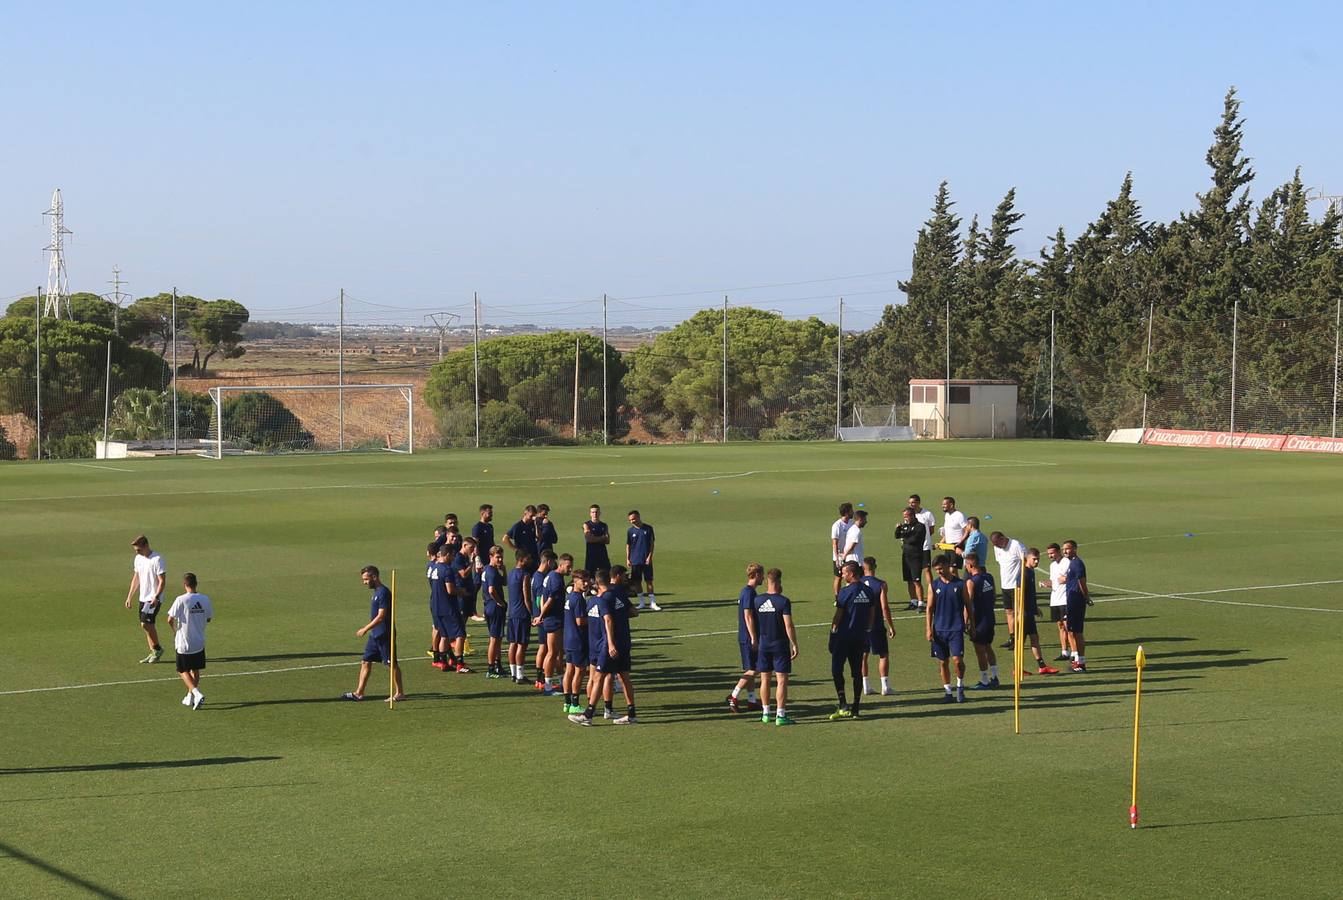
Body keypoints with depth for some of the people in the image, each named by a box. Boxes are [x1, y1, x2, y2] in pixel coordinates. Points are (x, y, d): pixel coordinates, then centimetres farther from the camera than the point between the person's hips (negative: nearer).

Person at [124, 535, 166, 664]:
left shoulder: (157, 559, -15)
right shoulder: (138, 559, 9)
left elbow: (162, 581, -15)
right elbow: (136, 579, 18)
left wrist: (156, 597, -24)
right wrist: (129, 597, 15)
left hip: (154, 598, -8)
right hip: (143, 598, 8)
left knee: (146, 624, -15)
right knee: (145, 625, 7)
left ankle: (158, 648, 2)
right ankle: (154, 653, 15)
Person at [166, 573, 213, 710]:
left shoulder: (181, 600, -16)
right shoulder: (205, 599, -4)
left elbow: (170, 620, -16)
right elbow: (208, 619, 8)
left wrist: (175, 629, 5)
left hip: (184, 643, -4)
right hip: (199, 642, 4)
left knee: (183, 671, 7)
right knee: (196, 670, 17)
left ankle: (196, 694, -11)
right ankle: (190, 697, 23)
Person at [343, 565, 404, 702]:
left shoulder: (383, 593, -18)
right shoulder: (376, 592, 12)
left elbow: (381, 616, -22)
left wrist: (365, 629, -20)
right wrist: (368, 630, 20)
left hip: (384, 634, -10)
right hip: (375, 635, 10)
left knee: (392, 663, -1)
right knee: (365, 662, 9)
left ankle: (399, 693, 7)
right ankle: (359, 693, 12)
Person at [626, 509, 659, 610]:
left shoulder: (648, 528, -2)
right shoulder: (630, 531, 3)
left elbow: (651, 544, 1)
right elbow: (628, 545, 8)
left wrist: (650, 556, -7)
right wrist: (627, 559, 3)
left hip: (646, 560, -2)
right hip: (635, 560, 2)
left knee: (649, 581, -1)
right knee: (637, 581, 4)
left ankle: (652, 603, 0)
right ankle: (641, 602, 13)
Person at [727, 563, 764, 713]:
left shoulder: (744, 591, 15)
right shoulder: (749, 593, -16)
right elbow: (748, 616, -21)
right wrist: (754, 638, -22)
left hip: (744, 637, 10)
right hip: (748, 638, -10)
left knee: (750, 670, 13)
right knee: (752, 670, -8)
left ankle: (752, 700, 17)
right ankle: (734, 696, -9)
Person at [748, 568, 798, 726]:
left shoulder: (757, 600, 0)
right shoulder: (783, 601, -13)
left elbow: (750, 620, 5)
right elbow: (788, 626, -15)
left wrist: (754, 638, 17)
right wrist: (794, 644, -8)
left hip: (763, 644, 4)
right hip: (780, 644, -4)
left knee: (765, 679, 13)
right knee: (782, 680, -1)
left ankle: (765, 713, 18)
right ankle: (780, 715, -3)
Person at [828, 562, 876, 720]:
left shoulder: (846, 591, -13)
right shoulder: (868, 591, 6)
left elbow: (838, 615, -11)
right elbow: (872, 614, 11)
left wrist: (833, 632, -2)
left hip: (844, 636, -6)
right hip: (860, 637, 6)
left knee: (837, 670, 0)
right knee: (857, 671, 11)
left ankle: (843, 706, -9)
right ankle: (856, 708, 13)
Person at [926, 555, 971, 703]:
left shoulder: (960, 584, -1)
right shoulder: (934, 585, 4)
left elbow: (967, 606, 6)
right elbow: (929, 608, 5)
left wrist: (967, 624, 3)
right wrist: (928, 628, -2)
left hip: (956, 629, -2)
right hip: (939, 629, 2)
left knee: (957, 660, -11)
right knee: (943, 662, 6)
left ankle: (960, 687, 11)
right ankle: (948, 692, 15)